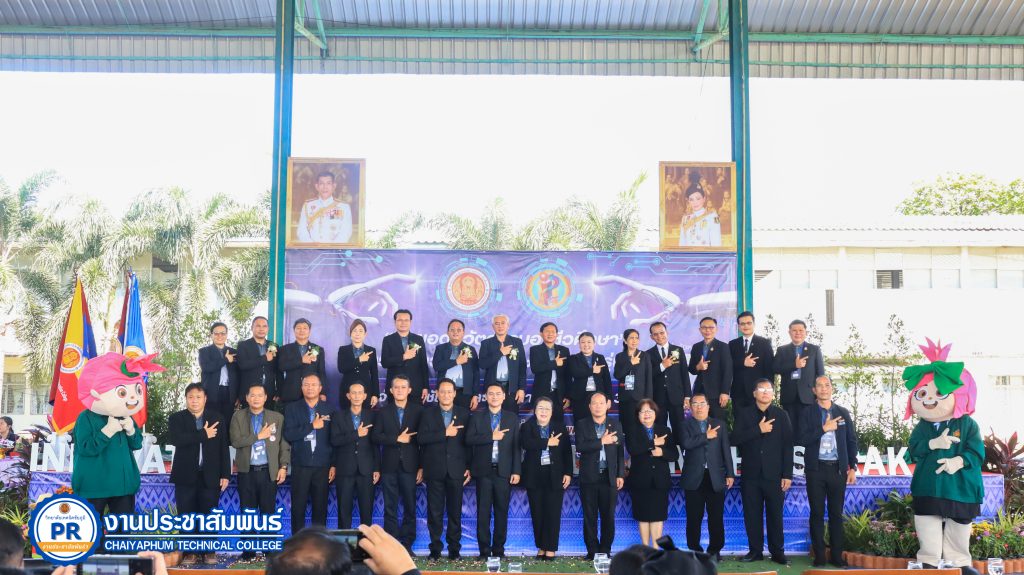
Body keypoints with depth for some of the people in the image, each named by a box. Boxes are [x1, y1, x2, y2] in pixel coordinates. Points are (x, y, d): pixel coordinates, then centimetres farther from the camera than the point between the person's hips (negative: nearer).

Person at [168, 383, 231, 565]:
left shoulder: (217, 418, 7)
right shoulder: (176, 418, 3)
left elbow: (223, 448, 5)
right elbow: (175, 439, -17)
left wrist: (225, 474, -2)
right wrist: (204, 434, -16)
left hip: (210, 475, 0)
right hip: (186, 475, 0)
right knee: (186, 516, 2)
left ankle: (209, 552, 11)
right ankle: (188, 552, 11)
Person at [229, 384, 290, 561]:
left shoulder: (277, 418, 5)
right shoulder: (238, 417, 5)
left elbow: (284, 444, 3)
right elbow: (235, 441, -7)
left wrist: (283, 466, -5)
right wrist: (259, 436, -11)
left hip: (269, 472, -1)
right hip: (246, 472, 1)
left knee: (268, 511, 1)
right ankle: (248, 550, 11)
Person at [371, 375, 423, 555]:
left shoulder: (418, 410, 3)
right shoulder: (383, 412, 9)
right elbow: (375, 436, 0)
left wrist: (422, 466, -4)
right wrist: (397, 439, -12)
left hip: (410, 465, -1)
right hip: (389, 466, 1)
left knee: (410, 507, 2)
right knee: (390, 508, 3)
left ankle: (407, 545, 9)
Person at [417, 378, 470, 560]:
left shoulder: (464, 413, 6)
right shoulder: (428, 413, 5)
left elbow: (469, 441, 6)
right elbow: (421, 438, -7)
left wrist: (469, 467, 1)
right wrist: (445, 433, -15)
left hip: (456, 470, 0)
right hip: (434, 470, 0)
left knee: (455, 511, 3)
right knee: (435, 511, 2)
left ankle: (454, 549, 11)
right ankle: (435, 548, 11)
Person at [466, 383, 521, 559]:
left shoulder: (512, 418, 9)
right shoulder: (476, 417, 8)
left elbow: (516, 446, 5)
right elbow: (469, 440, -4)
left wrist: (516, 471, -2)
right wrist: (491, 436, -13)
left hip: (504, 471, 0)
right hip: (483, 471, 0)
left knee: (501, 512, 2)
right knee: (483, 512, 0)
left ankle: (499, 550, 9)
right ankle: (484, 550, 5)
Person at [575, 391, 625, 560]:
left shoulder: (615, 425, 9)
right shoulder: (582, 425, 4)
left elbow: (620, 451, 7)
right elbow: (580, 447, -10)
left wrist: (621, 475, 1)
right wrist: (601, 441, -15)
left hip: (609, 477, 1)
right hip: (589, 477, -1)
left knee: (608, 516, 2)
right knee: (590, 516, 3)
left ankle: (605, 551, 10)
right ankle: (592, 551, 9)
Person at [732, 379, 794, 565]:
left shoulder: (781, 415, 7)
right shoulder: (744, 414, 8)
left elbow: (787, 446, 2)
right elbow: (735, 439, -4)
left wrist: (787, 475, -4)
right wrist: (758, 430, -14)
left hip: (774, 474, -1)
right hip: (751, 474, 1)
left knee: (775, 515, 2)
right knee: (752, 515, 3)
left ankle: (777, 552, 9)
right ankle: (755, 551, 11)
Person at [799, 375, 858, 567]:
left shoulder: (843, 413, 9)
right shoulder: (808, 413, 3)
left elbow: (852, 441, 10)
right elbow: (802, 440, -6)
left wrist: (853, 467, 4)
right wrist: (824, 429, -14)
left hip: (838, 469, 1)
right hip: (816, 469, -1)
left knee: (836, 514, 4)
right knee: (817, 513, 2)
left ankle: (837, 555, 10)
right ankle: (819, 555, 7)